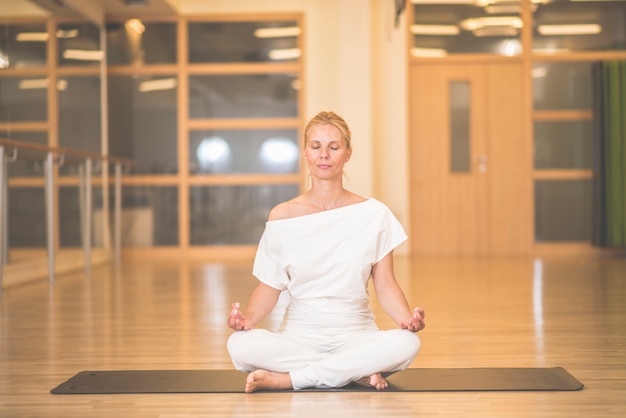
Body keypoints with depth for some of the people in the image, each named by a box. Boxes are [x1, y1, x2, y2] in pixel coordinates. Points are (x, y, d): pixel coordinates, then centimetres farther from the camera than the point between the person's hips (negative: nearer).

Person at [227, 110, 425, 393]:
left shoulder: (374, 214, 2)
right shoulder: (282, 217, 3)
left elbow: (386, 286, 2)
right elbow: (270, 286, 4)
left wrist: (407, 318, -18)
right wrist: (248, 317, -17)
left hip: (356, 334, 0)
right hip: (299, 334, 0)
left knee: (405, 344, -34)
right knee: (240, 345, -32)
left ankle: (288, 379, -22)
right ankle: (359, 373, -20)